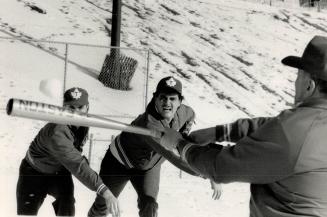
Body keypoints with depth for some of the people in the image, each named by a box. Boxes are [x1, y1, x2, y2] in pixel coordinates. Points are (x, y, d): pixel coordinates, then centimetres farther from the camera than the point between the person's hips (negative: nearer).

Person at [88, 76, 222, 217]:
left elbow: (191, 115, 9)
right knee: (103, 205, 12)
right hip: (121, 162, -5)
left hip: (149, 166, 5)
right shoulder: (149, 124, -43)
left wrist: (184, 135, -5)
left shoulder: (182, 112, -19)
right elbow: (175, 156, -50)